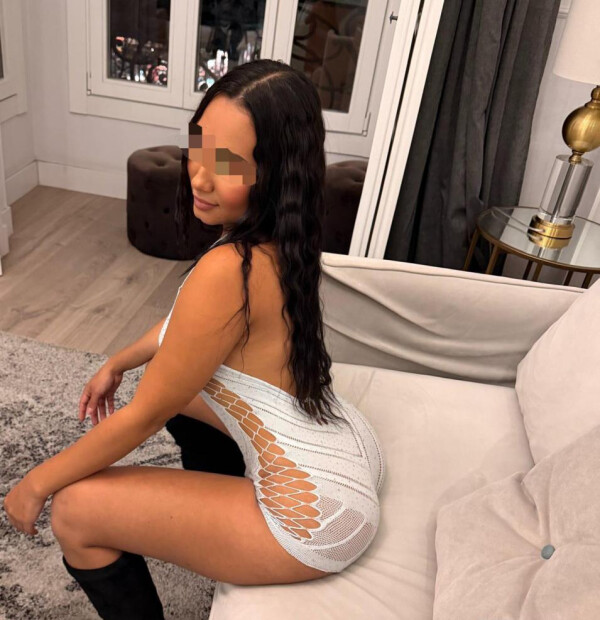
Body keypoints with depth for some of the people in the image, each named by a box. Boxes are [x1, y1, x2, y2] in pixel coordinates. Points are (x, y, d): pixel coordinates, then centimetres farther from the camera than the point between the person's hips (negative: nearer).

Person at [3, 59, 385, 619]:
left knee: (75, 512, -2)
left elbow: (144, 415, -18)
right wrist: (119, 363, 23)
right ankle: (214, 522, 45)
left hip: (318, 515, -8)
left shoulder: (228, 270, -29)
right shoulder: (275, 242, -3)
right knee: (177, 384, 27)